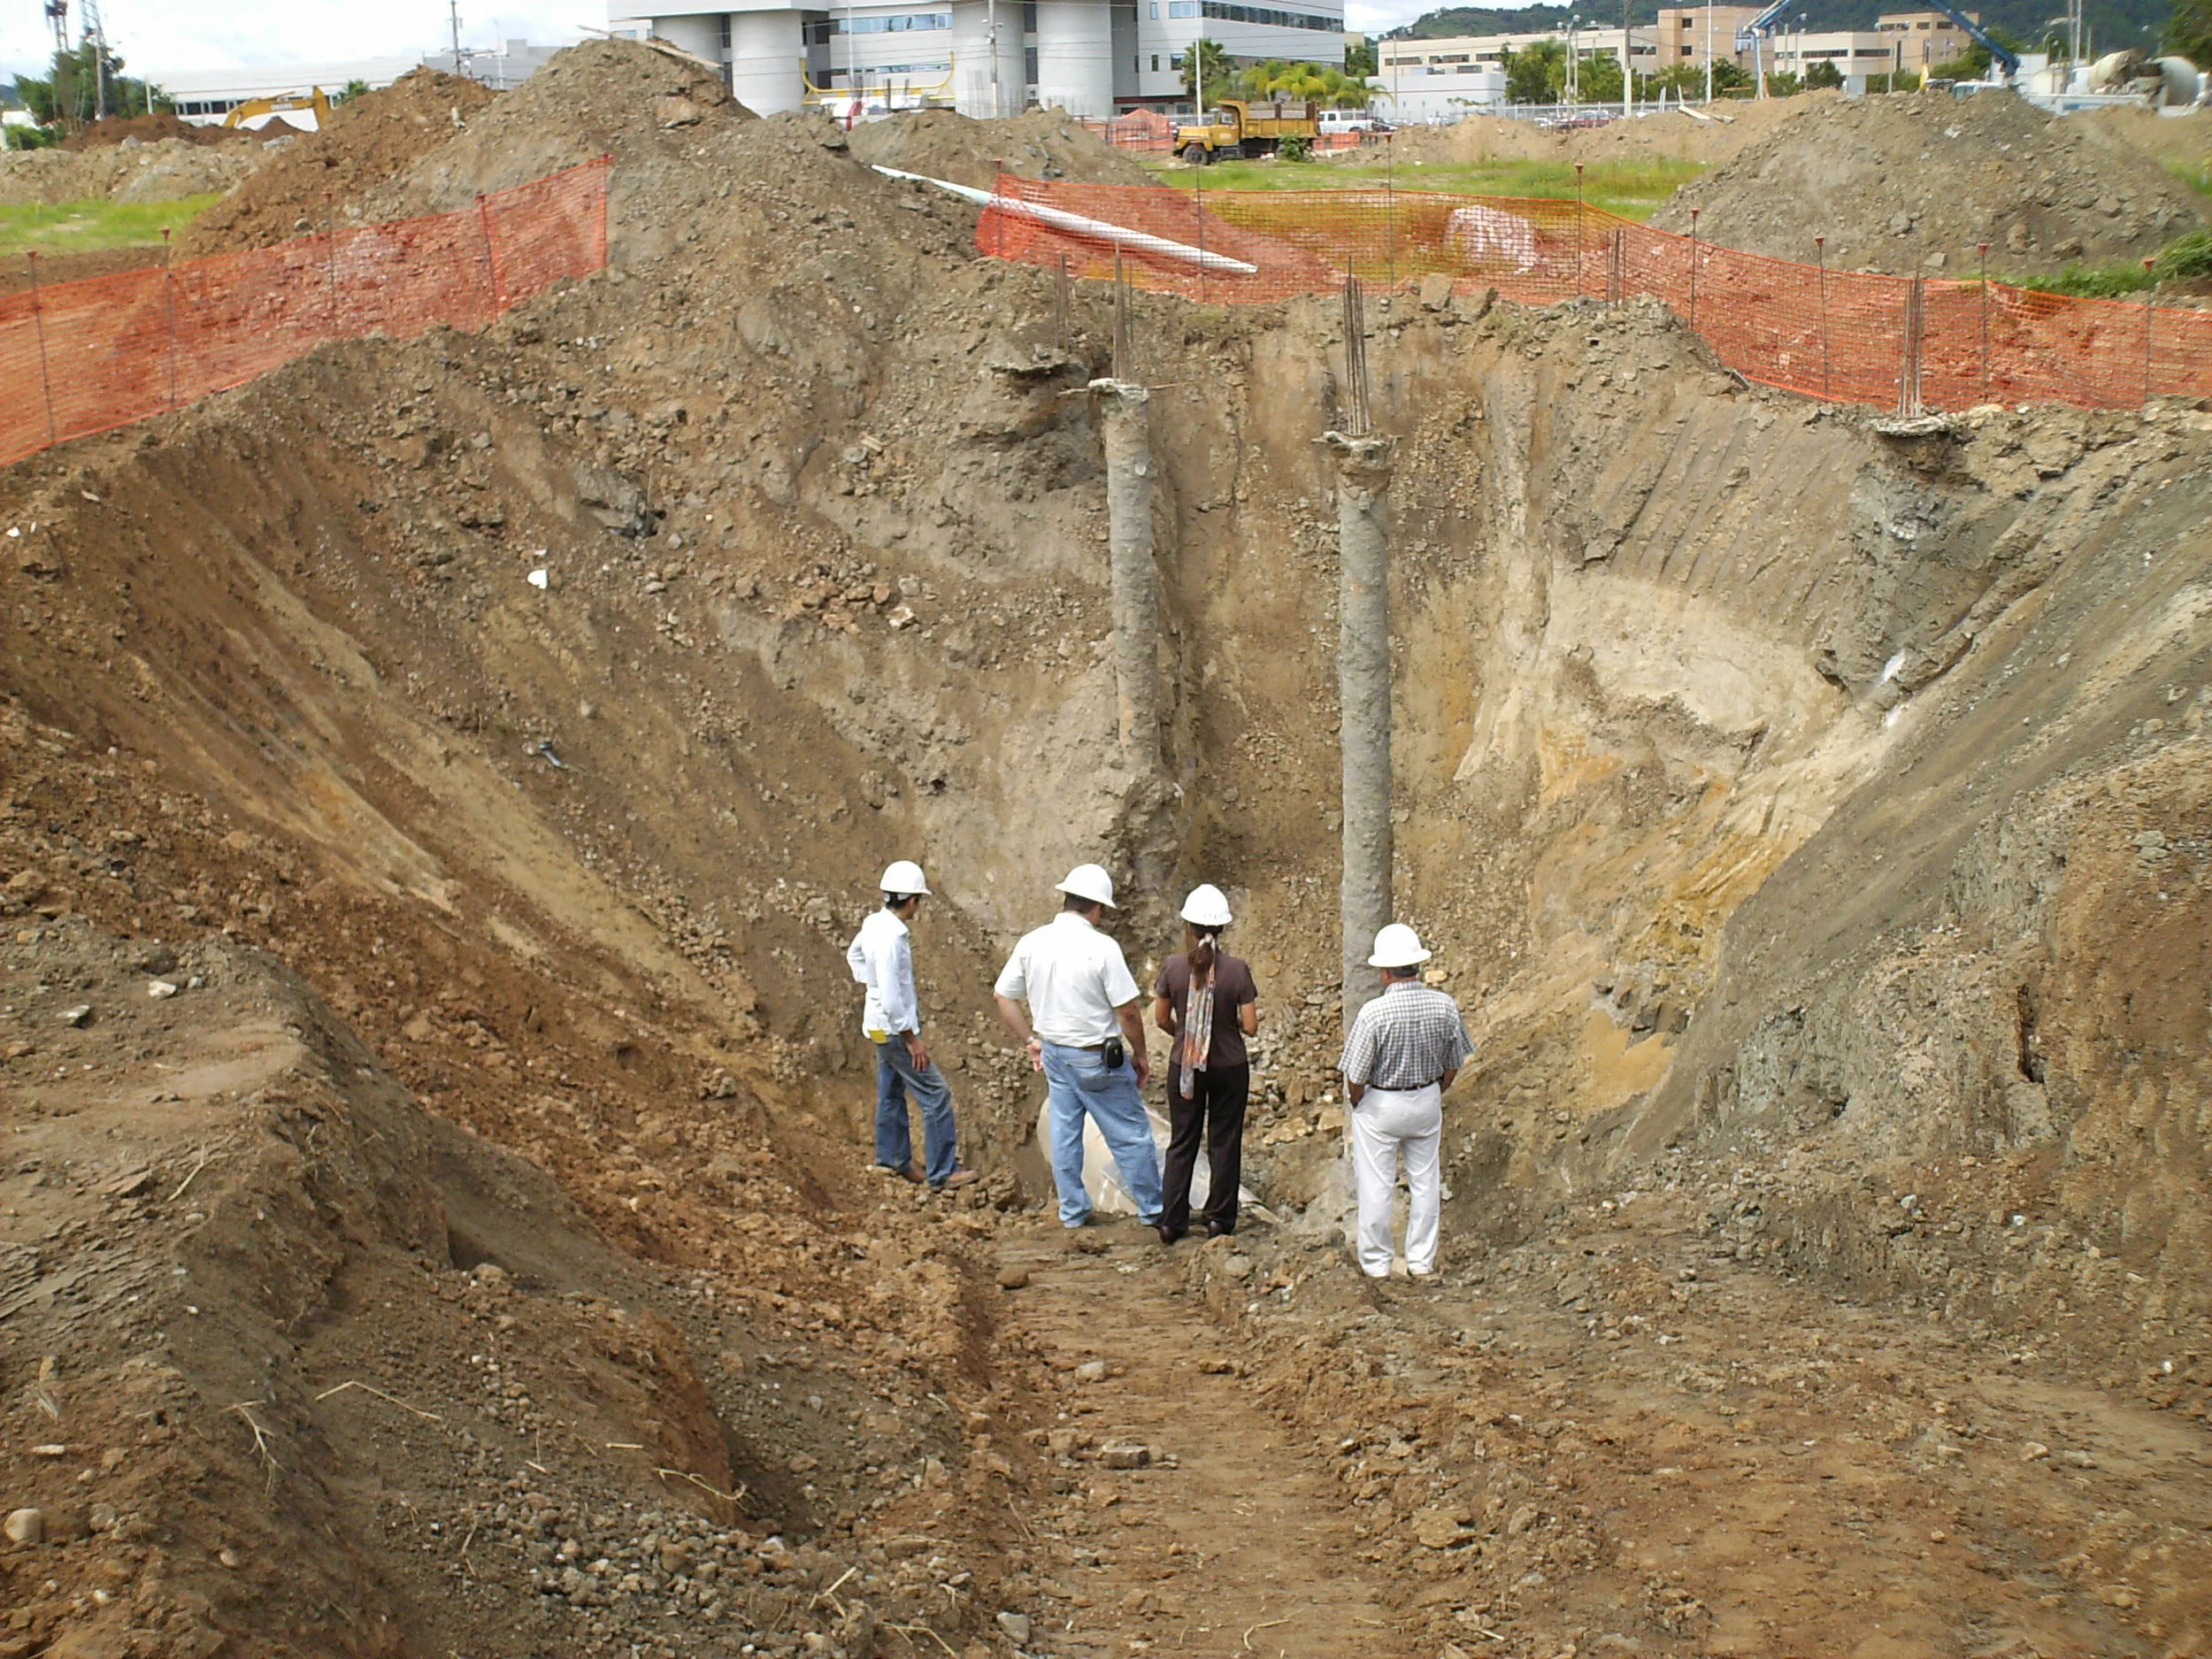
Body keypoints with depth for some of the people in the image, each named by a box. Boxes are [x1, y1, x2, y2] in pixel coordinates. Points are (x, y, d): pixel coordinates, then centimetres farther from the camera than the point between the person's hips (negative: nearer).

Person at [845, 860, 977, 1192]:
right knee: (935, 1095, -5)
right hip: (894, 1028, -10)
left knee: (891, 1093, 22)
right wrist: (912, 1039, -22)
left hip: (879, 1025, 10)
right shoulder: (890, 938, -28)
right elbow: (891, 998, -28)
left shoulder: (873, 924, 1)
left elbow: (854, 955, 24)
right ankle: (942, 1173, -2)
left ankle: (892, 1159, 35)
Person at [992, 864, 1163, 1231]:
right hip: (1099, 1059, -6)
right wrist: (1140, 1054, -3)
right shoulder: (1102, 948, -20)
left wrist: (1030, 1040, 15)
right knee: (1131, 1135, 8)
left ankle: (1072, 1212, 25)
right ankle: (1152, 1210, 18)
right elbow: (1127, 1011, -18)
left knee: (1064, 1133, 16)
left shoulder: (1032, 943, -4)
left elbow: (1003, 996, 6)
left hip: (1054, 1055, 6)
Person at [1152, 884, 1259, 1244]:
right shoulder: (1236, 969, -14)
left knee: (1182, 1142, 12)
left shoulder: (1173, 967, -10)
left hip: (1184, 1066, 1)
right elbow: (1250, 1026, -11)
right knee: (1224, 1142, 12)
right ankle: (1219, 1219, 16)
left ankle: (1171, 1222, 12)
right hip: (1229, 1066, -1)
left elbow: (1161, 1019, 1)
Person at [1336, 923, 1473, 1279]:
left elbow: (1356, 1076, -18)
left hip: (1380, 1105, -4)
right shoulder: (1445, 1006, -13)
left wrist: (1356, 1103, 2)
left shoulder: (1373, 1013, -25)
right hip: (1427, 1103, 4)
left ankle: (1376, 1263, 19)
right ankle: (1422, 1261, 26)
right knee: (1425, 1182, 16)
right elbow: (1453, 1064, 1)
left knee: (1376, 1186, 9)